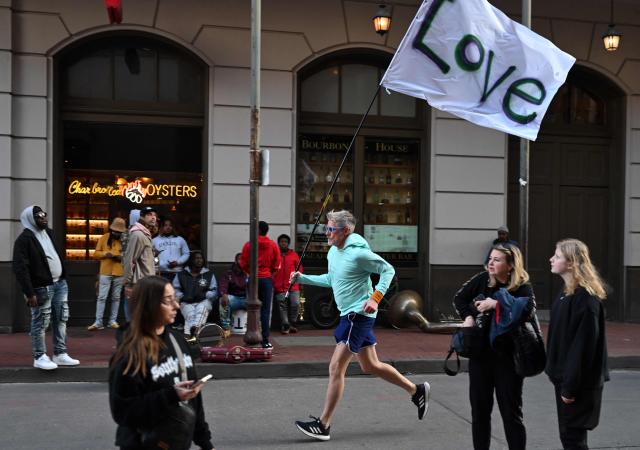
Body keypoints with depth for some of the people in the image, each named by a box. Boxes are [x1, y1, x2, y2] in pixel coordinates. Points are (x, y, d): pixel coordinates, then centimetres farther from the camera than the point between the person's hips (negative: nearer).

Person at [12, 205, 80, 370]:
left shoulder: (48, 232, 11)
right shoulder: (24, 239, -15)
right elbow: (20, 268, -19)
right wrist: (29, 293, -22)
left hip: (60, 283, 8)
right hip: (42, 288, -8)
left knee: (61, 319, 12)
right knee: (40, 323, 2)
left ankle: (60, 354, 22)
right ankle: (39, 357, 14)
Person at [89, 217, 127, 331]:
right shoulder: (103, 238, 1)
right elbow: (96, 253, 2)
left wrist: (122, 257, -13)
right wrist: (105, 254, -16)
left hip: (119, 273, 1)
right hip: (105, 273, -1)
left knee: (116, 298, 9)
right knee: (102, 297, -3)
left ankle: (113, 320, 17)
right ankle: (98, 322, -2)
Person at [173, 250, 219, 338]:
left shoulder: (209, 274, 16)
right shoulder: (181, 275, 16)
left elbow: (214, 291, 12)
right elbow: (175, 289, 10)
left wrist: (204, 295, -7)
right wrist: (182, 297, -8)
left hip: (203, 301, 0)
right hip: (187, 303, 1)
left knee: (201, 312, -35)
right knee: (190, 315, -31)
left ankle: (195, 328, -63)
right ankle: (188, 333, -58)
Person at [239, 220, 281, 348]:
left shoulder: (249, 245, -3)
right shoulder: (273, 245, 1)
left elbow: (243, 263, 2)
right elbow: (277, 264, 3)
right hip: (267, 279, 0)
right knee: (265, 311, 2)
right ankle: (265, 341, 0)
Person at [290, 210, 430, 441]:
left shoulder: (358, 253, -18)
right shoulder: (333, 252, 8)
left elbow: (388, 270, -11)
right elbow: (331, 279, 22)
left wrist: (375, 298, -20)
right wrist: (303, 278, 13)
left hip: (358, 315, -10)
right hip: (350, 315, 10)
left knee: (335, 368, -7)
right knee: (370, 366, 18)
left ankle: (323, 425, 1)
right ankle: (416, 390, 33)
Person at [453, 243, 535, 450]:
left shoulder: (522, 286, -10)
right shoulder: (482, 279, -1)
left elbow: (529, 309, -30)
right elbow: (459, 298, 11)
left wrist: (496, 304, -29)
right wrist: (467, 317, -5)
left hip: (508, 357, -4)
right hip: (480, 354, 4)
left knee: (511, 412, 5)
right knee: (479, 410, 13)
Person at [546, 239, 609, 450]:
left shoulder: (585, 298, -20)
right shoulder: (569, 292, 10)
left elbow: (583, 345, -23)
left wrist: (571, 385, -21)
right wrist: (563, 381, 16)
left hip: (579, 382, -9)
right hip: (566, 377, 9)